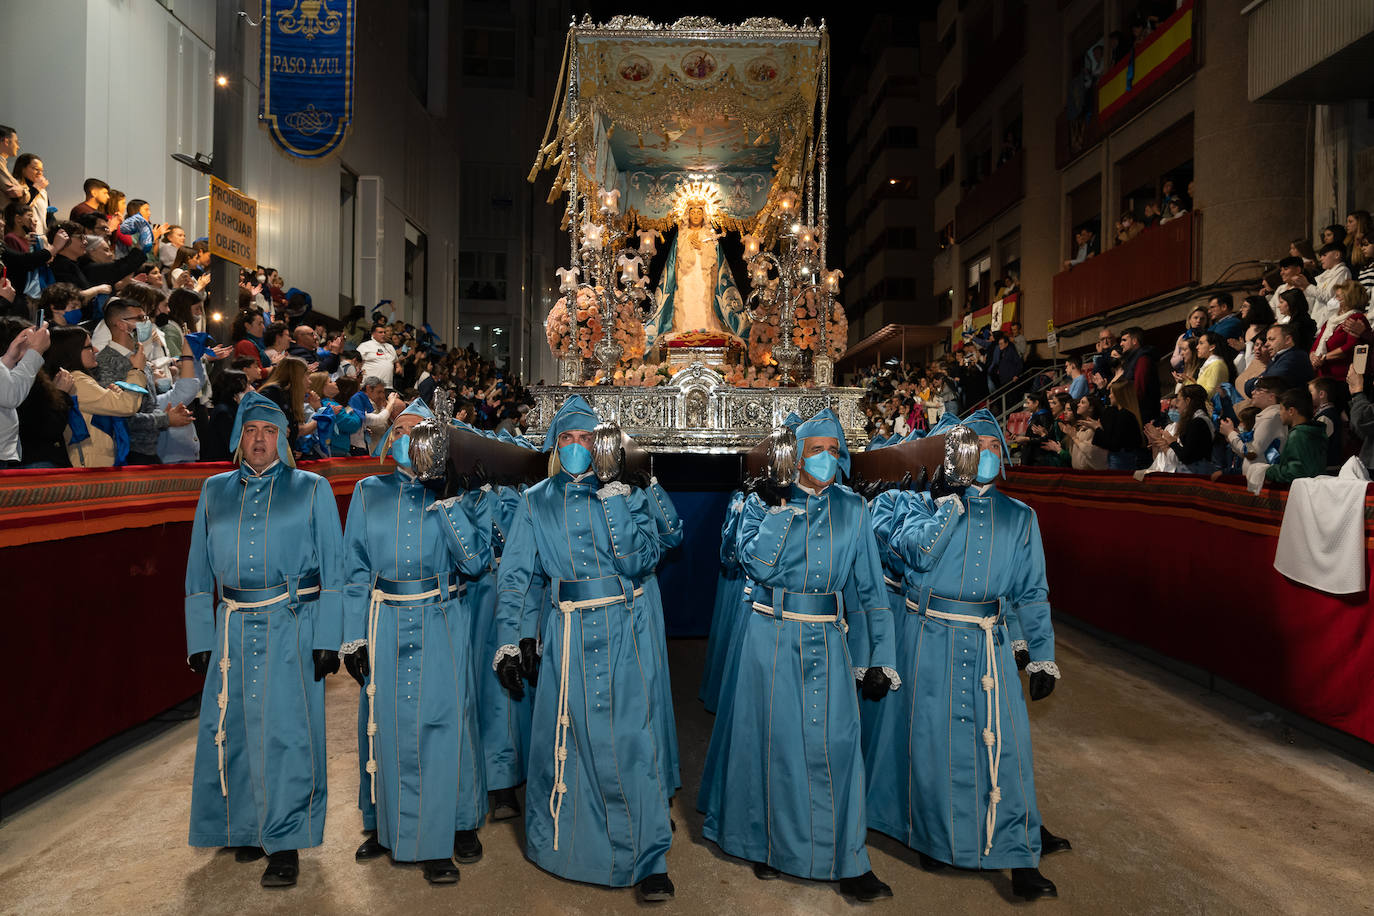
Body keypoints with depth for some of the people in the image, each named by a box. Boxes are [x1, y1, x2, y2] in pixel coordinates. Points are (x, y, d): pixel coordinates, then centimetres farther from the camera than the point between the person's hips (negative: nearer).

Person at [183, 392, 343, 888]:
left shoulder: (312, 489, 3)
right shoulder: (214, 492, 13)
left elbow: (333, 569, 0)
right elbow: (199, 572, 15)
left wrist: (327, 639, -7)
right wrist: (199, 639, 8)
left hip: (292, 628, -3)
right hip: (233, 629, 3)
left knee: (286, 731, -3)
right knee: (232, 729, 8)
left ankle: (285, 844, 10)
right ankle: (248, 828, 29)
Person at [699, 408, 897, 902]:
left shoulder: (853, 509, 4)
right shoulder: (763, 503, -1)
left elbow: (869, 588, 6)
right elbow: (759, 566, -16)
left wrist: (878, 659, 3)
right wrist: (779, 509, -18)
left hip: (826, 643, 2)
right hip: (770, 637, -1)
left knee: (833, 744, 2)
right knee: (771, 740, 9)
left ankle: (848, 864, 18)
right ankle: (766, 843, 31)